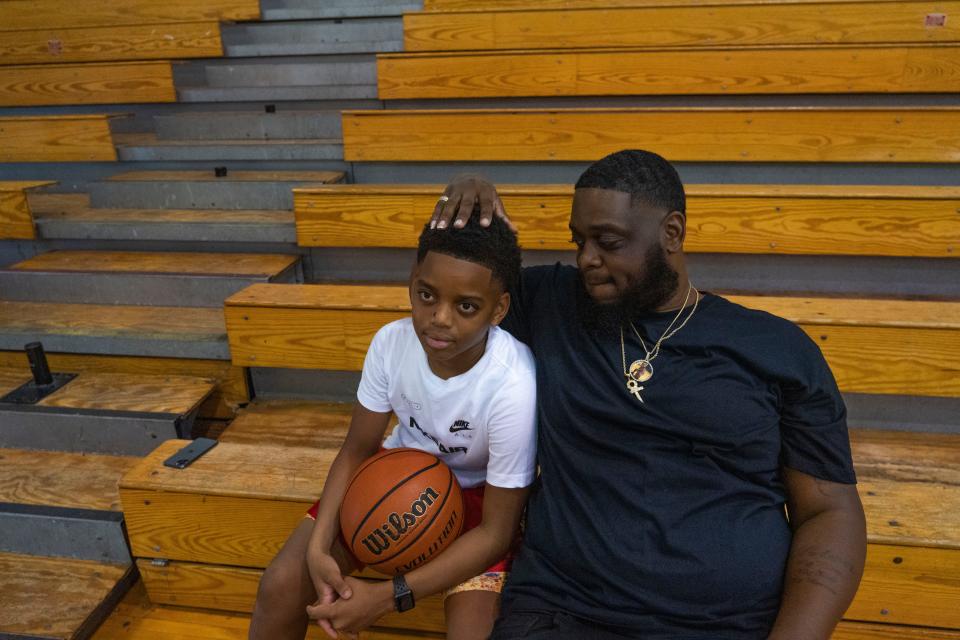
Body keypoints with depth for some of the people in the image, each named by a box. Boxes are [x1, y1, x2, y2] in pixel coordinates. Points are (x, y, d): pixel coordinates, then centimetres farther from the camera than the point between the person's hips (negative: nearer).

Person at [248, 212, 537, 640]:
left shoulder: (513, 388, -35)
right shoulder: (392, 341, -22)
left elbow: (496, 532, -24)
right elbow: (356, 451, -6)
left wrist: (385, 597, -26)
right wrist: (318, 548, -20)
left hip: (475, 493, -3)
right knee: (280, 585, -6)